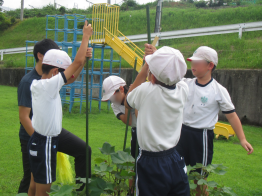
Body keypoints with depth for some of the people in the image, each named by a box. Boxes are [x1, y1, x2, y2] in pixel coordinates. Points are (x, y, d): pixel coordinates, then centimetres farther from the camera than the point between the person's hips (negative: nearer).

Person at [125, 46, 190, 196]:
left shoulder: (146, 91, -19)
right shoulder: (183, 90, -7)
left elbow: (127, 102, 4)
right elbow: (171, 77, 18)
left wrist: (145, 68, 6)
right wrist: (156, 54, 27)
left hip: (151, 162, -4)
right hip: (175, 161, 4)